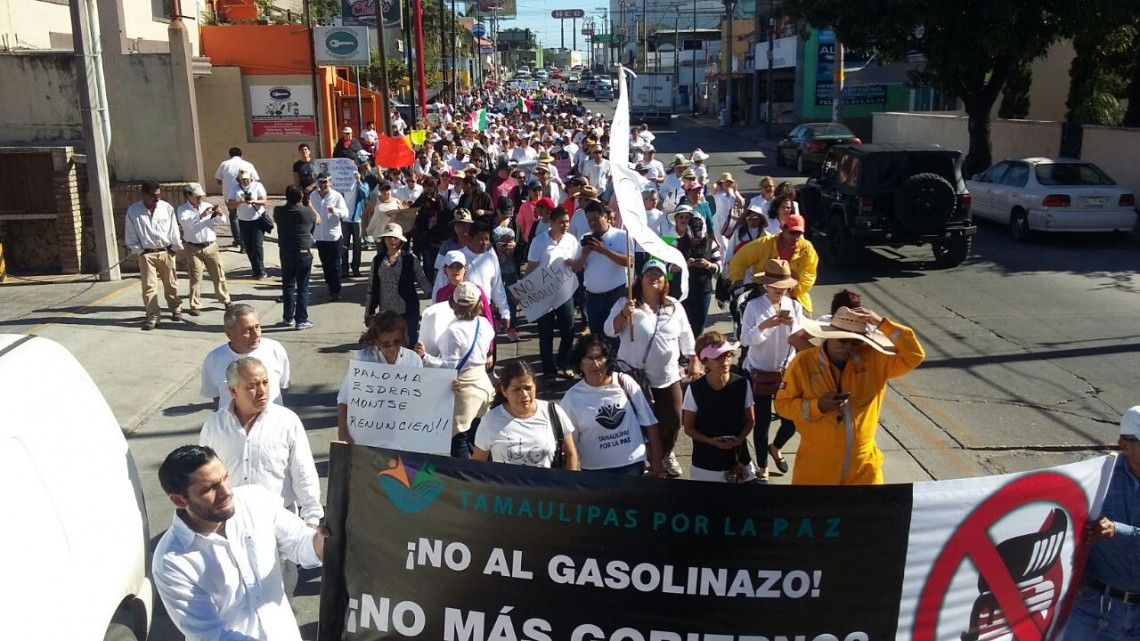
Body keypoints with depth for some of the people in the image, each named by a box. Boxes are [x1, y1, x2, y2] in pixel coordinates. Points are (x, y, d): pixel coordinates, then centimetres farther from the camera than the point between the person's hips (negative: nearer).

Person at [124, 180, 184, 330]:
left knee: (170, 283, 12)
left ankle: (176, 310, 28)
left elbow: (174, 230, 2)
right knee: (148, 286, -2)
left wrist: (174, 248, 2)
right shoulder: (133, 211, -7)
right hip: (146, 254, -1)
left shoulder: (167, 207, -4)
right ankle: (152, 317, 3)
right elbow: (130, 235, -2)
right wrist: (139, 251, -4)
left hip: (166, 252, 1)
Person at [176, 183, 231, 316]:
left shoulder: (208, 206, 3)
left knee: (219, 275, 9)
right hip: (193, 248, -3)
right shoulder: (183, 209, -4)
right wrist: (200, 216, -40)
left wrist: (219, 215, -25)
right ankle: (195, 306, 9)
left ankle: (225, 300, 23)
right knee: (195, 278, 2)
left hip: (211, 246, 3)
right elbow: (184, 221, -25)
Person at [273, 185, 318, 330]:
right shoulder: (307, 212, -14)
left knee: (288, 286, 15)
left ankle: (288, 318, 21)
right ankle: (301, 320, 6)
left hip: (285, 253, 3)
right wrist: (310, 206, 20)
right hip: (303, 253, -3)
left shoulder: (279, 211, -5)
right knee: (303, 288, 4)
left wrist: (289, 203, 22)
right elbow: (318, 220, 8)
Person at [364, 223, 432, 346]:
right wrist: (368, 312, 8)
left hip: (408, 311, -3)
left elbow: (422, 281, 0)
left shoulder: (410, 258, -3)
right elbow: (372, 287, 8)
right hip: (386, 312, 3)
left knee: (411, 345, 1)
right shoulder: (378, 260, 5)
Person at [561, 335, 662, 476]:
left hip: (633, 463, 1)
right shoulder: (572, 397, -8)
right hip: (596, 469, 0)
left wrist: (656, 459, 2)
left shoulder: (625, 382, -7)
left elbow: (649, 422, 0)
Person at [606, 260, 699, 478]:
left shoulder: (674, 306, 5)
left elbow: (686, 335, 11)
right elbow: (610, 331, -13)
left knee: (673, 417, 8)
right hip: (635, 375, -3)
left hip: (668, 376, 4)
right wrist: (624, 314, -30)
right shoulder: (626, 303, -7)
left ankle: (666, 453, 34)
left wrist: (694, 361, 6)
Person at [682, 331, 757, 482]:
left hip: (738, 460, 1)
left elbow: (750, 420, 4)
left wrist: (739, 439, -14)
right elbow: (689, 428, -3)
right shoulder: (695, 389, -12)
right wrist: (711, 441, -18)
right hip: (706, 464, -1)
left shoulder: (742, 385, -8)